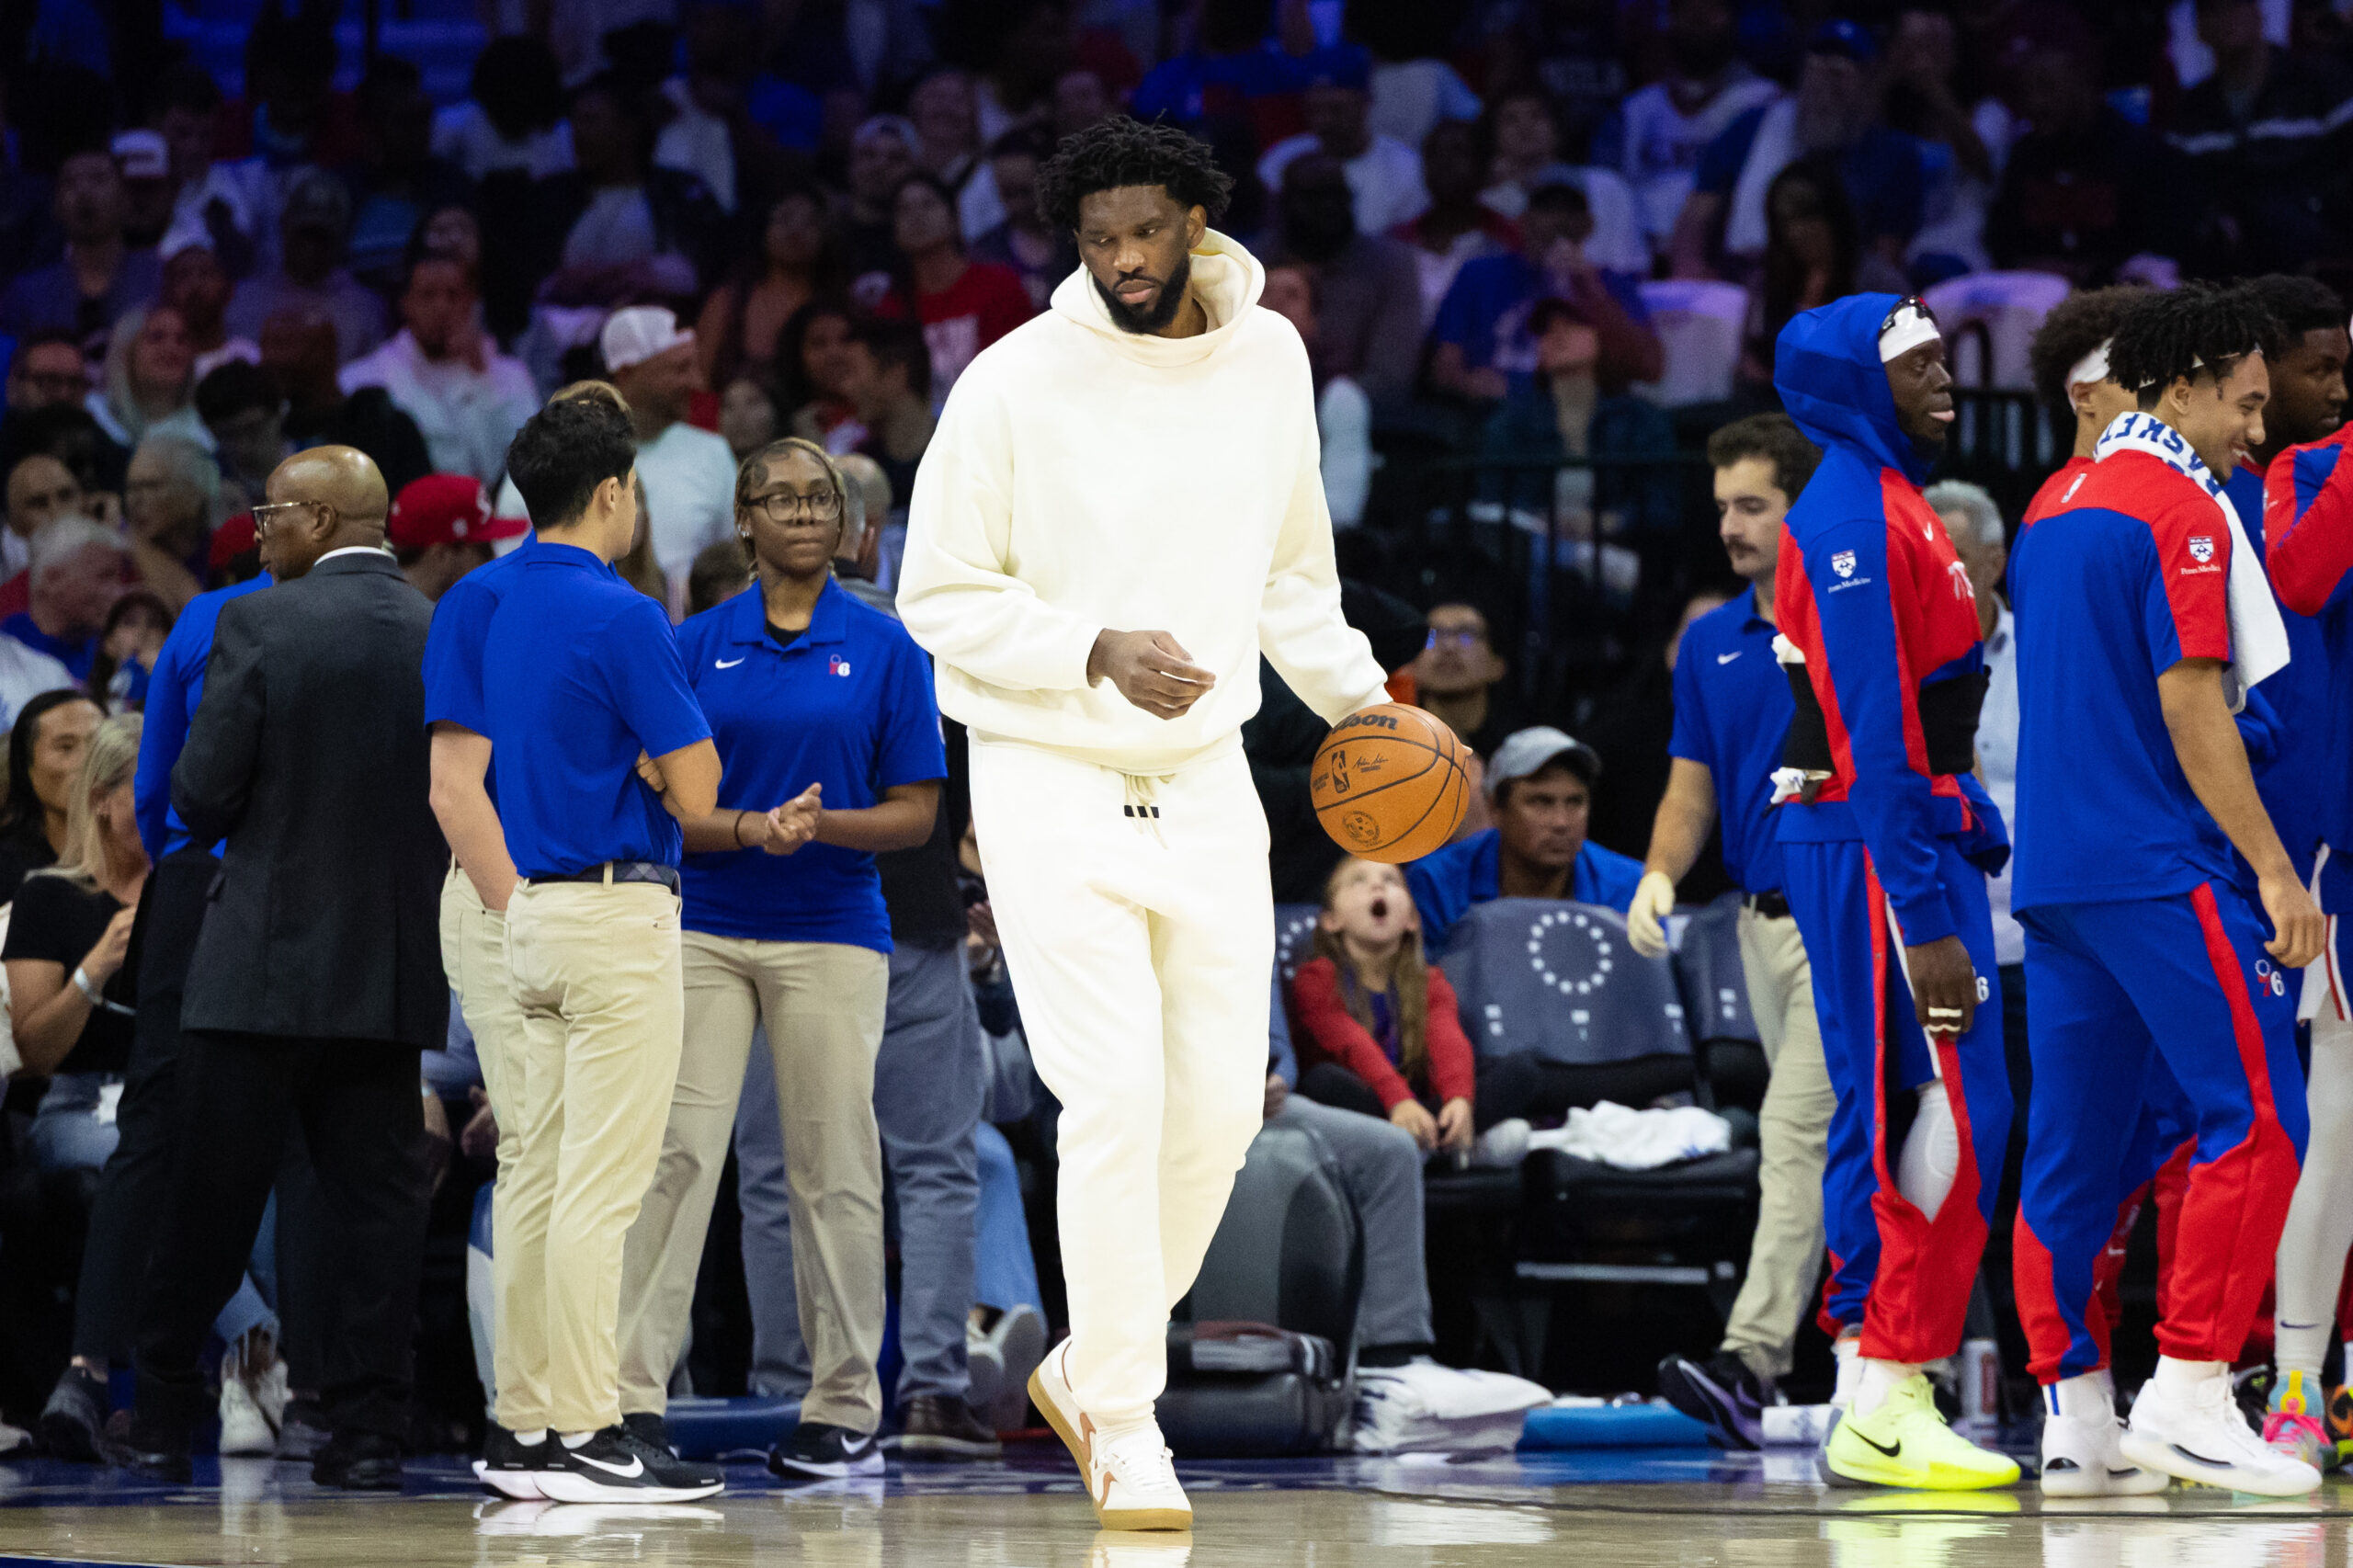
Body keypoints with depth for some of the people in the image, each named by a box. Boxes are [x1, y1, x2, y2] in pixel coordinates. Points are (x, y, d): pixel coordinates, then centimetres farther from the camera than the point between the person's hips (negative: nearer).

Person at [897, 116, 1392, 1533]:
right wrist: (1096, 650, -19)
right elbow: (942, 598, -6)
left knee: (1221, 1107, 3)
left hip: (1207, 786, 5)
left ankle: (1091, 1365, 24)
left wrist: (1357, 696, 9)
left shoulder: (1270, 360, 5)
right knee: (1117, 1097, -14)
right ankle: (1124, 1430, -4)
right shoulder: (1018, 382, -10)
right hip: (1053, 789, -5)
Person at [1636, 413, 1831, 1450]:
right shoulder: (1709, 645, 11)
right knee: (1844, 1147, 12)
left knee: (1796, 1132, -16)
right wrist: (1661, 874, -4)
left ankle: (1750, 1362, -23)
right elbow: (1692, 787, 14)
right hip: (1761, 921, 7)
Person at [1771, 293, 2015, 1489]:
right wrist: (1924, 922, -23)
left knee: (1888, 1117, 10)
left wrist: (1972, 832, 18)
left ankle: (1869, 1409, 13)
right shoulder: (1854, 518, -15)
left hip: (1915, 838, 10)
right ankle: (1888, 1402, -10)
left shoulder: (1888, 506, 18)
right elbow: (1875, 739, -20)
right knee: (1944, 1114, -11)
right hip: (1876, 850, -10)